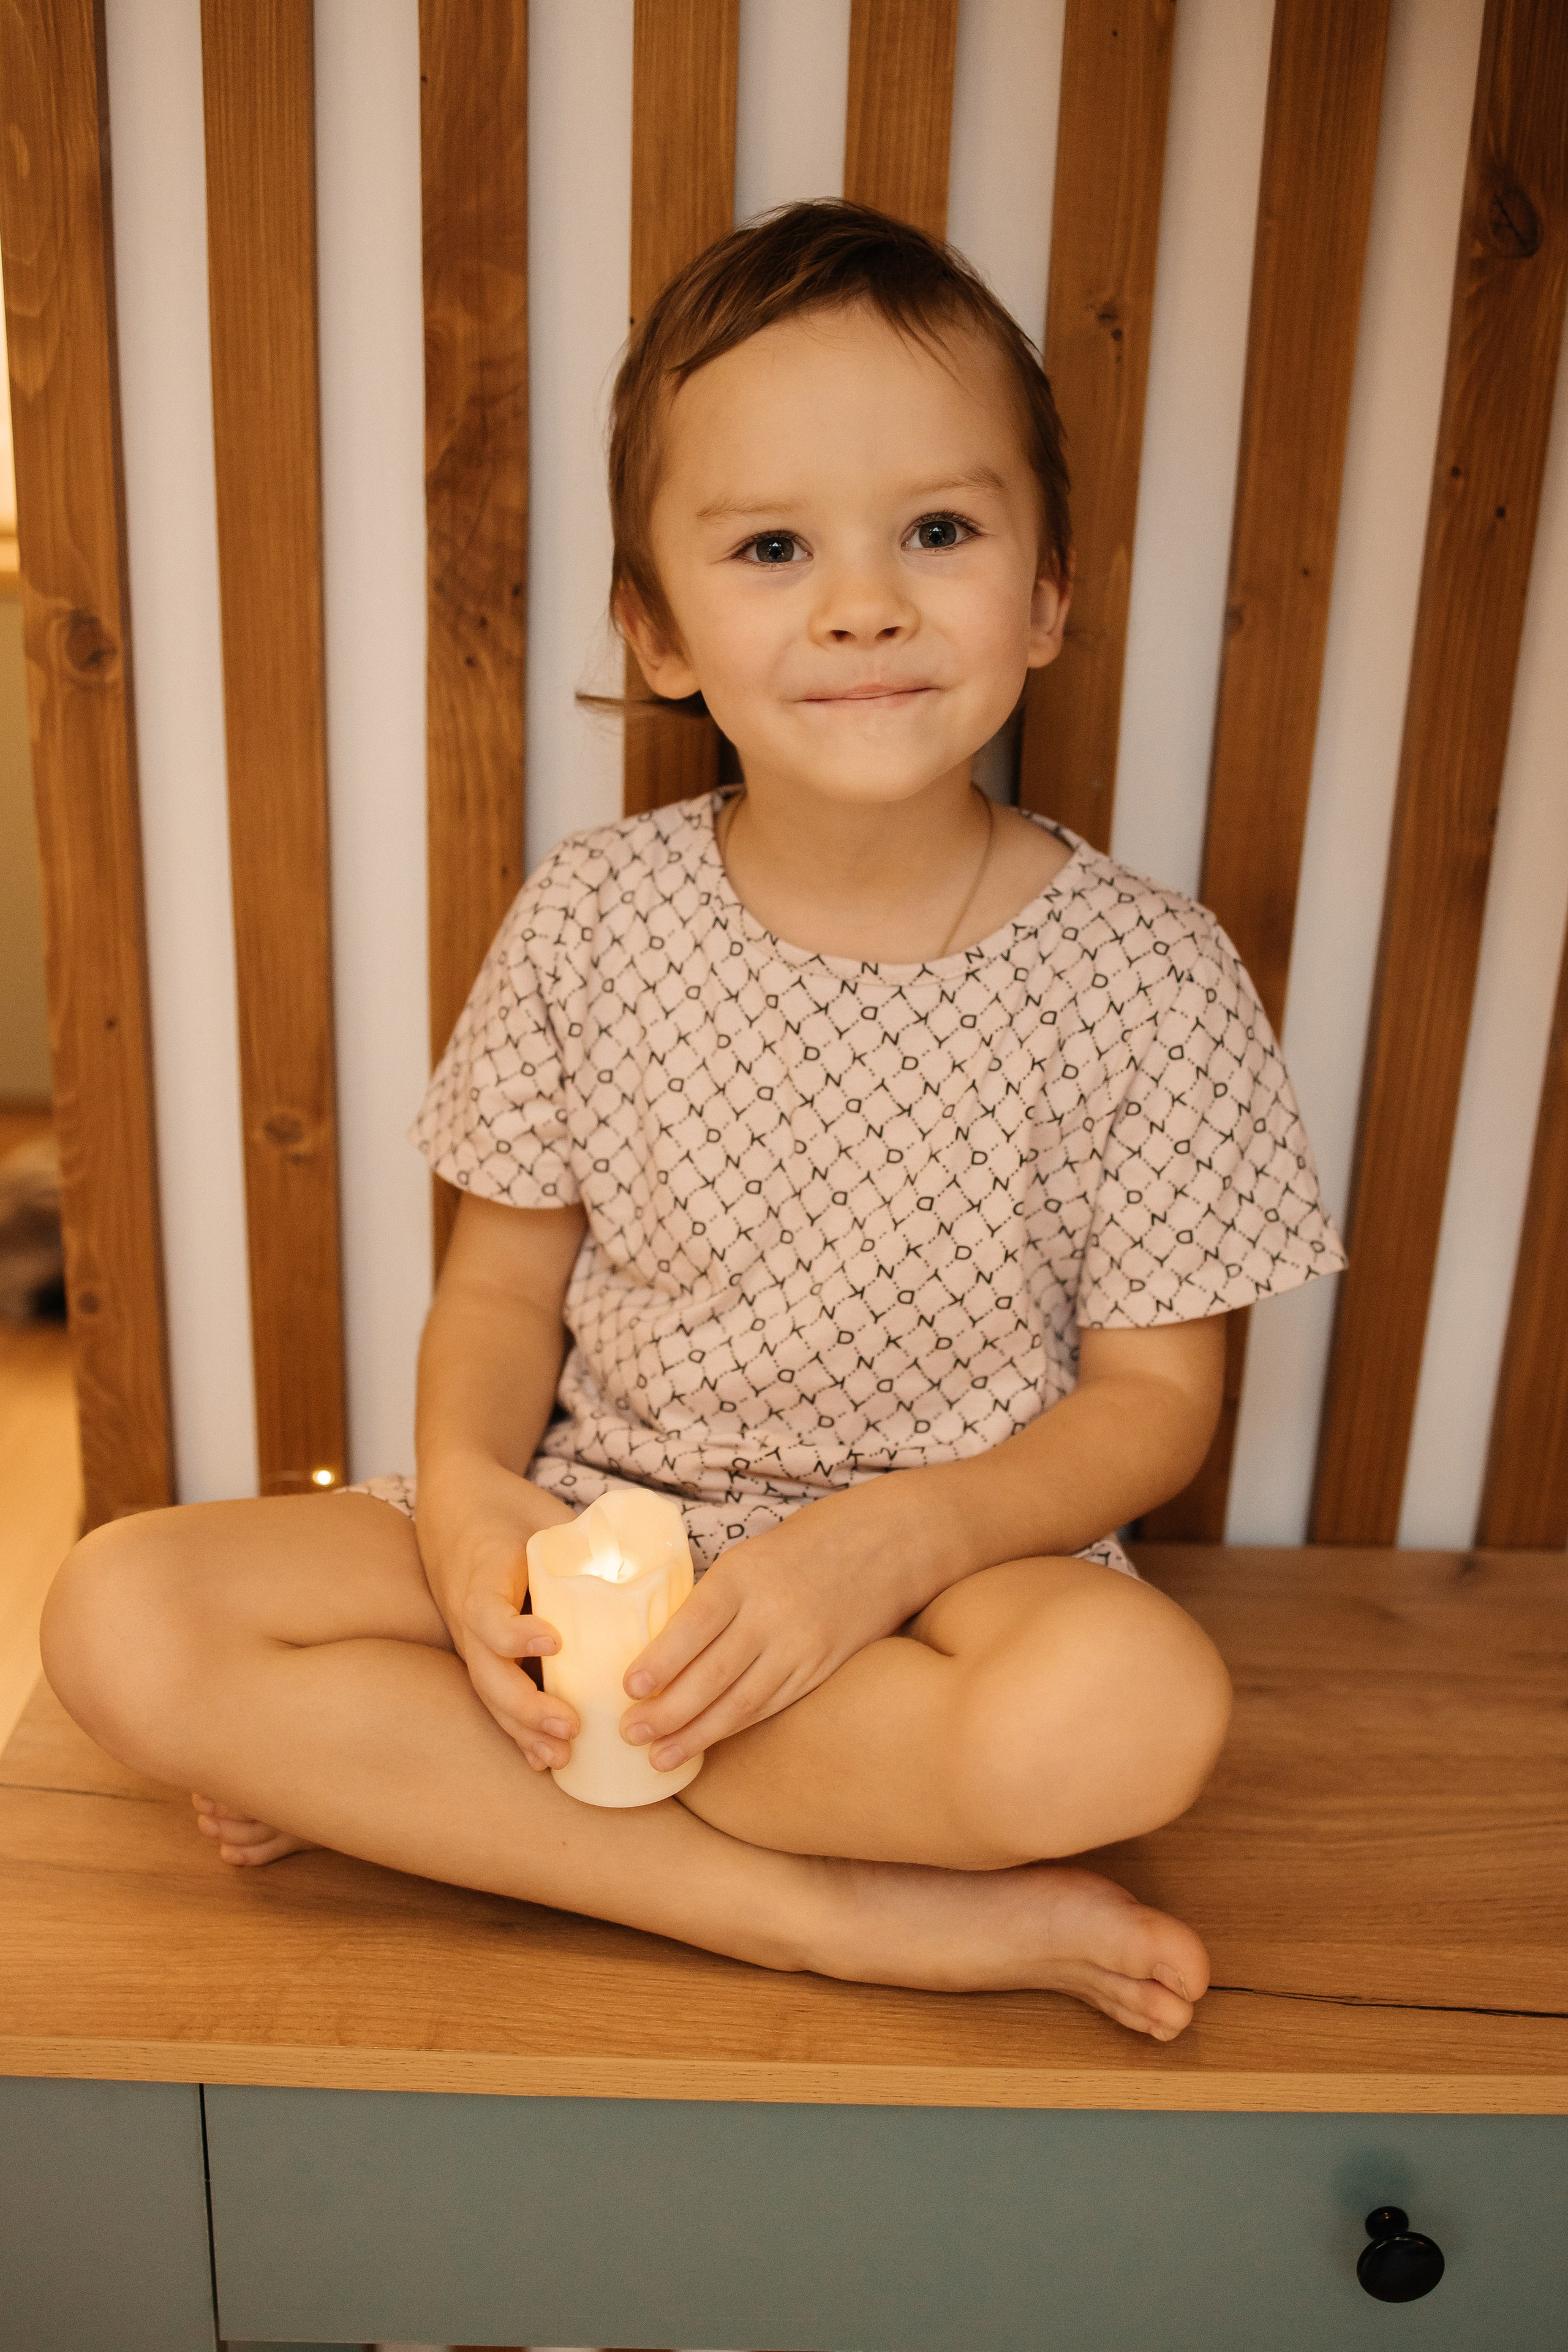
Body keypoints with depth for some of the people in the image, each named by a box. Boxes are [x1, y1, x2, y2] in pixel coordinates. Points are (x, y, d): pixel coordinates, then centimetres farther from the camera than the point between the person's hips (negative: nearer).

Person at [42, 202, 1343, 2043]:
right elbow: (507, 1280, 3)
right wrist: (465, 1485, -18)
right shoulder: (593, 923, -4)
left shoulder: (1146, 980, -9)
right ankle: (836, 1913, -16)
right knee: (121, 1618, -18)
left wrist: (895, 1539, -21)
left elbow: (1153, 1395, -4)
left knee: (1133, 1709, -36)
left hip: (953, 1560, -1)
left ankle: (395, 1777, -15)